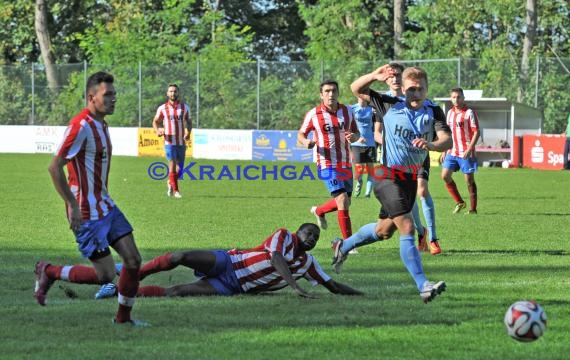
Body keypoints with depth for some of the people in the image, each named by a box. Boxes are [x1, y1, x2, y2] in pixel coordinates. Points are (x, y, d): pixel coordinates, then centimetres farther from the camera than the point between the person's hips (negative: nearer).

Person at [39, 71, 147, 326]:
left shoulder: (101, 125, 11)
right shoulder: (81, 126, -20)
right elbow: (55, 167, -21)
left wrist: (102, 201, 20)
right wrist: (73, 207, -21)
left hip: (105, 206, 9)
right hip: (87, 213, -9)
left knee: (133, 259, 2)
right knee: (105, 274, -8)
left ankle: (123, 317, 16)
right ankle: (49, 272, 11)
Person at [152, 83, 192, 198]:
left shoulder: (184, 107, 6)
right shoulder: (162, 108, 0)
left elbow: (189, 121, 15)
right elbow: (155, 121, 10)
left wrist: (188, 132, -5)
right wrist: (157, 131, -11)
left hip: (181, 142, 3)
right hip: (169, 142, -3)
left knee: (179, 168, 5)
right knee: (172, 166, -11)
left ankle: (170, 183, 33)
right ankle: (175, 190, -2)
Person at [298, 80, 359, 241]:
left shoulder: (347, 111, 3)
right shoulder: (313, 114, -7)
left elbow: (356, 133, 12)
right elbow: (301, 134, 4)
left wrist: (353, 137, -12)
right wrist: (306, 142, -19)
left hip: (345, 164, 5)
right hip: (327, 164, -5)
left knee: (344, 203, 14)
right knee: (343, 202, -18)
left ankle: (319, 211, 46)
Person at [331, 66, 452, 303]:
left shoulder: (433, 113, -4)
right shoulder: (391, 106, -7)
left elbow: (447, 141, -18)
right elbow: (357, 89, -1)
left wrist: (431, 145, -40)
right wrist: (374, 76, -20)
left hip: (411, 178, 5)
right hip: (388, 175, -5)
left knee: (384, 230, 21)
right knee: (407, 227, -20)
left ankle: (343, 247, 47)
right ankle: (423, 286, -26)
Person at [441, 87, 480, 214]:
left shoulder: (469, 113, -7)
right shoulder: (450, 113, 12)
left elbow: (476, 132, -11)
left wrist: (469, 150, -19)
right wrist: (444, 151, 16)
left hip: (466, 153, -6)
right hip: (452, 152, 6)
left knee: (469, 180, -1)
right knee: (445, 175, -3)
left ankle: (473, 209, 7)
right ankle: (459, 203, 10)